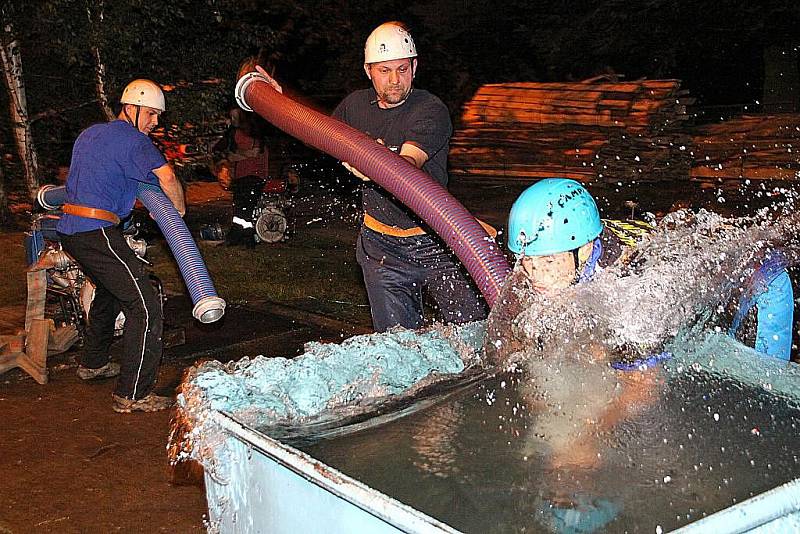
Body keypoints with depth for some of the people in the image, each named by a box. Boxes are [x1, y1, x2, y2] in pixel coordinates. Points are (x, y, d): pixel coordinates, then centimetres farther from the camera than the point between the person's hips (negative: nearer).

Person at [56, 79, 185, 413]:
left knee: (109, 292, 30)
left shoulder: (88, 134, 21)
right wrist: (179, 210, -5)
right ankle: (132, 395, -10)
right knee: (145, 306, -9)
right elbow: (166, 176, -22)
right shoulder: (132, 138, -8)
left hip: (69, 229, 10)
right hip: (97, 232, -10)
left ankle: (93, 363, 43)